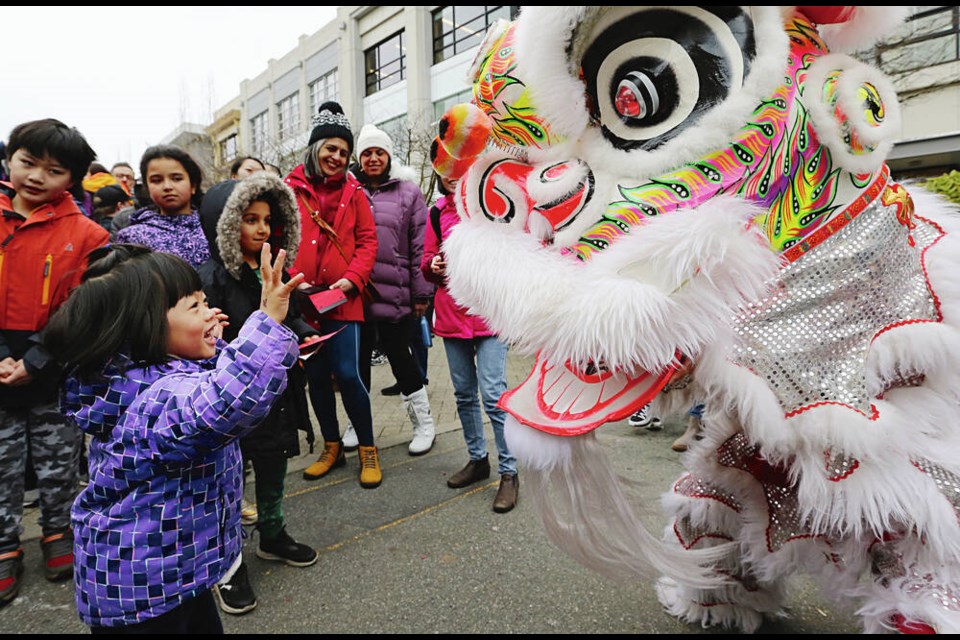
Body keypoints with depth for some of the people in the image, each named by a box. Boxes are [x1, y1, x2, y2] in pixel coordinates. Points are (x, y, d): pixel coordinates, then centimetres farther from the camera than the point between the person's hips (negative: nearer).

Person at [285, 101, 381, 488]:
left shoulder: (353, 192, 5)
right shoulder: (290, 189, 3)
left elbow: (368, 241, 3)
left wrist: (352, 278, -11)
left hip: (342, 300, -1)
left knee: (348, 374, -6)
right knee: (316, 376, 12)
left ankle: (367, 449, 15)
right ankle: (332, 447, 31)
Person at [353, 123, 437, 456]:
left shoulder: (408, 192, 2)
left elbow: (421, 245, -1)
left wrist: (421, 293, -3)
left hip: (396, 294, -3)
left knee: (399, 355, 3)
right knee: (359, 358, 12)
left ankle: (424, 425, 21)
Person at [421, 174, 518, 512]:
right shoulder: (438, 212, 9)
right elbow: (427, 261, 13)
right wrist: (433, 266, -8)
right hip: (452, 311, 5)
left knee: (493, 393, -8)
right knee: (464, 392, 14)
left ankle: (509, 473, 7)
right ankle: (477, 459, 32)